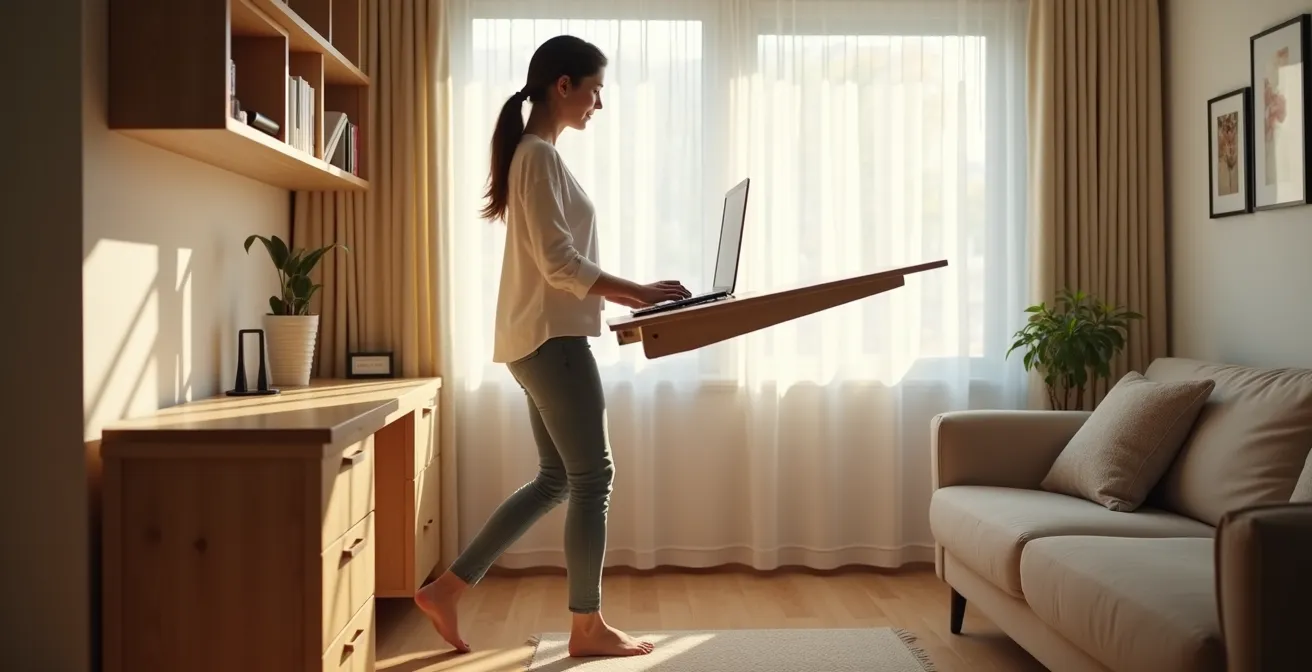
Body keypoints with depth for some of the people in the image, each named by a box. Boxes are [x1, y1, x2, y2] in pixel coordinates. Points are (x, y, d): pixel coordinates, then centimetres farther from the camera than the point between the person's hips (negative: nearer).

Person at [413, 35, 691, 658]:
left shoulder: (535, 154, 20)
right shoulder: (540, 155, -12)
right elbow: (560, 264, -19)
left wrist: (625, 296, 13)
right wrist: (639, 291, -14)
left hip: (545, 338, 10)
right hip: (551, 338, -10)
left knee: (555, 478, 14)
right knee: (592, 477, -2)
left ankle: (446, 588, 19)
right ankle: (587, 626, 11)